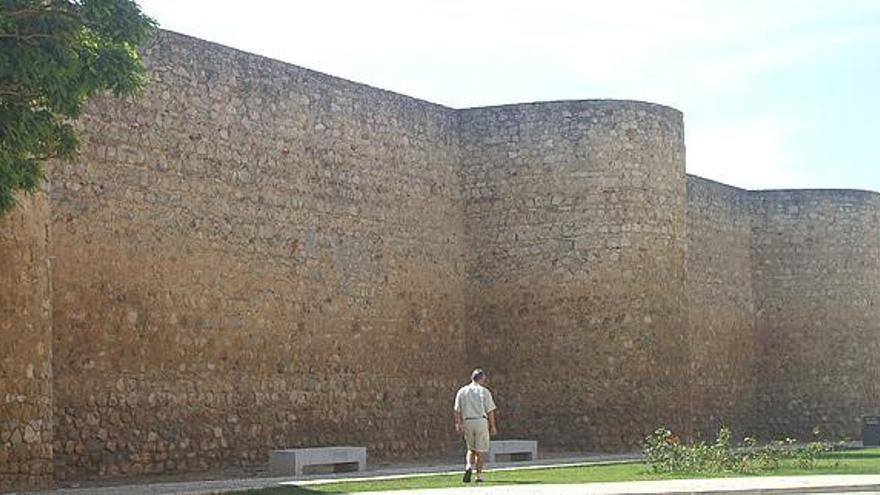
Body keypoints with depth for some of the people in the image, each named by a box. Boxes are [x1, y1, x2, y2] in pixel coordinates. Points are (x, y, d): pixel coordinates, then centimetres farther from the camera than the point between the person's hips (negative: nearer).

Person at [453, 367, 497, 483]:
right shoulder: (484, 391, -2)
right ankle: (479, 474, 2)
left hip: (467, 422, 3)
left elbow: (457, 411, 4)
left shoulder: (462, 391, 7)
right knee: (481, 450, 5)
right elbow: (490, 411, -4)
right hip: (481, 421, -3)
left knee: (471, 449, 16)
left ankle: (469, 466, -9)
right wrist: (493, 426, 2)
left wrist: (458, 424, 8)